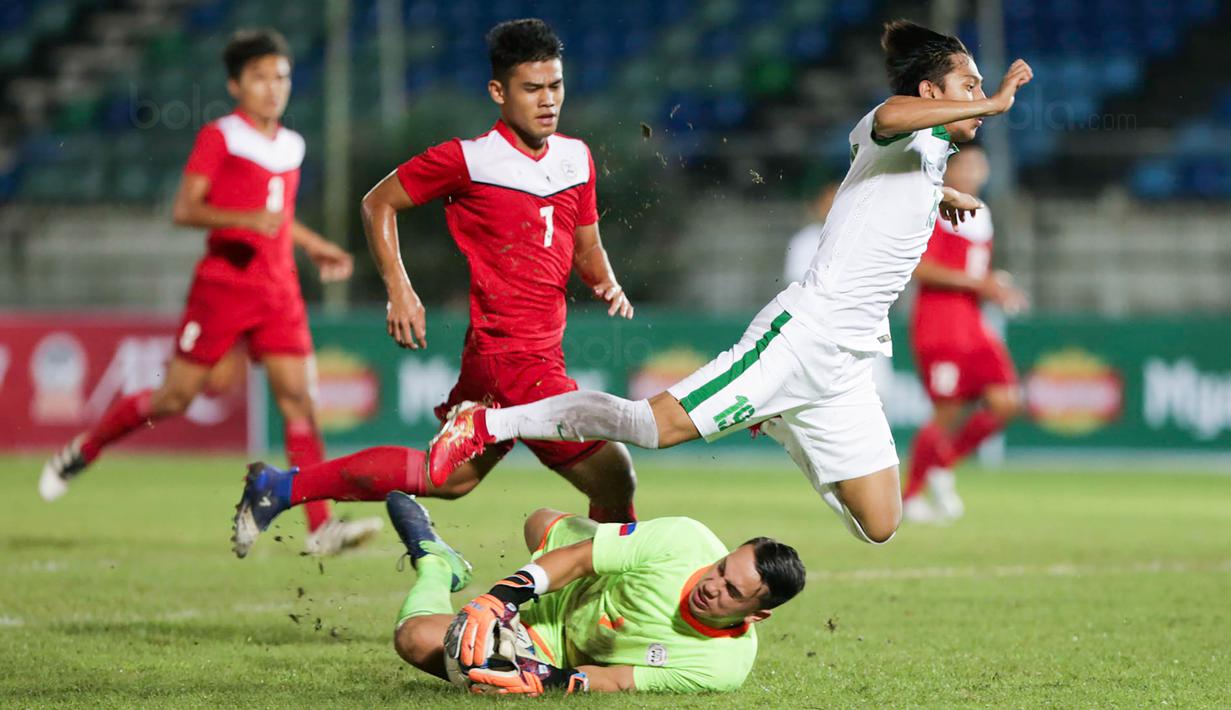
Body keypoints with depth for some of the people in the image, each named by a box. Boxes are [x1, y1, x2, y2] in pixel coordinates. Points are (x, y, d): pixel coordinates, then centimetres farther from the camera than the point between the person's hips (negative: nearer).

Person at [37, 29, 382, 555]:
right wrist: (247, 219, -27)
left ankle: (321, 527, -12)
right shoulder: (219, 138, -6)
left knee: (297, 398, -6)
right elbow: (184, 210, -14)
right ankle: (80, 452, 23)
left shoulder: (291, 146, 15)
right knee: (174, 397, 0)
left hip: (279, 290, 5)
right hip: (222, 284, -5)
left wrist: (318, 248, 22)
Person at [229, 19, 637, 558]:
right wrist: (399, 289, -9)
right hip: (507, 355, -8)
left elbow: (587, 246, 22)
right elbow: (378, 202, 1)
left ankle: (278, 488, 23)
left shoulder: (577, 158, 10)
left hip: (542, 349, 8)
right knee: (616, 479, -10)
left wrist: (607, 283, 0)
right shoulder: (468, 160, -10)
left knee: (451, 475, 15)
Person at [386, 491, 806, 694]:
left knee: (417, 639, -11)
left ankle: (434, 564, 24)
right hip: (575, 593, 3)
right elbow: (575, 559, -23)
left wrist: (539, 682, -42)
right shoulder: (685, 540, -31)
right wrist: (495, 601, -35)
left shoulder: (724, 668, -37)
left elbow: (616, 682, -28)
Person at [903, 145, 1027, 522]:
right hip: (938, 328, -8)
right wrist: (977, 283, -20)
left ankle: (942, 467, 12)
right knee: (948, 413, -8)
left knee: (1005, 403, -5)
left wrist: (998, 290, 7)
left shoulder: (981, 216, 18)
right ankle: (909, 496, 7)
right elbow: (920, 268, -18)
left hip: (973, 327, 8)